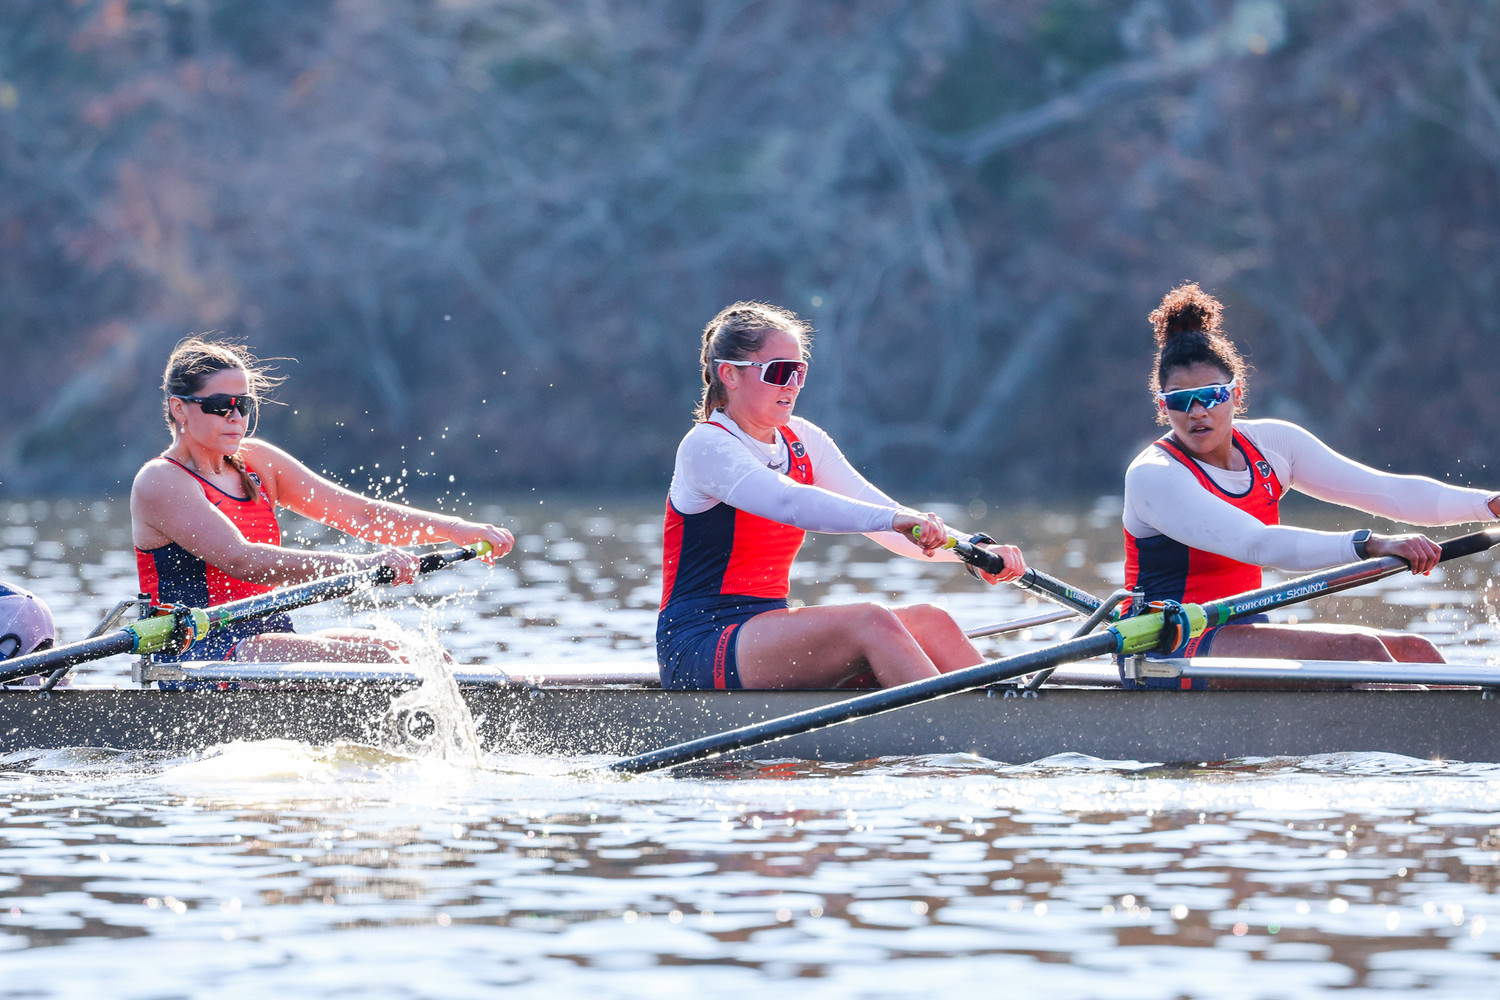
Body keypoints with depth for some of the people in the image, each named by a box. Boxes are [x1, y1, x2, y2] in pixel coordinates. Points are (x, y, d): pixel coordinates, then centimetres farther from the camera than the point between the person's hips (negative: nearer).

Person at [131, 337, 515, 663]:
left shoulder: (256, 462, 14)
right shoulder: (160, 483, -9)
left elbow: (357, 513, 8)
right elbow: (240, 561, -23)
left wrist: (454, 528, -8)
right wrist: (360, 564, -32)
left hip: (268, 643, 8)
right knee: (368, 659, -27)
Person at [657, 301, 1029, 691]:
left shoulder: (801, 440, 13)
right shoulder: (706, 446, -11)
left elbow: (887, 519, 6)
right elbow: (788, 503, -30)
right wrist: (892, 519, -43)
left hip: (768, 627, 8)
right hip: (697, 648, -8)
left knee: (928, 622, -13)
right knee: (870, 622, -29)